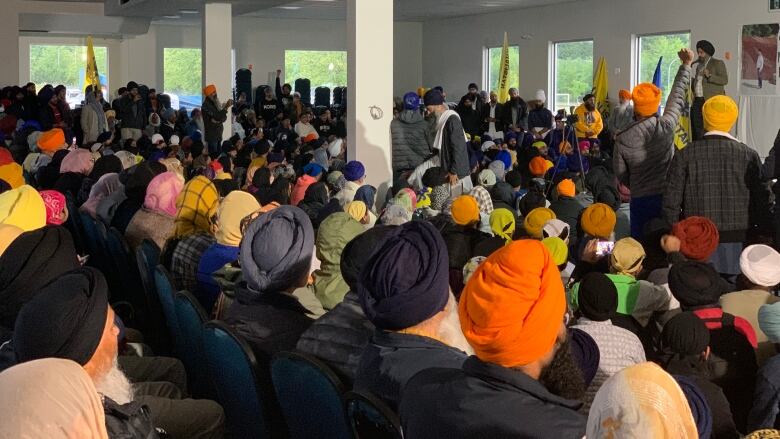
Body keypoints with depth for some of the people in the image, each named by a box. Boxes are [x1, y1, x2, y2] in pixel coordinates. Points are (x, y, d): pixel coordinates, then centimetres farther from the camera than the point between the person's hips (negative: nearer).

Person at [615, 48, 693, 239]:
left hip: (640, 201, 0)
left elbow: (621, 174, 2)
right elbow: (677, 96, 5)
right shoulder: (666, 127, -11)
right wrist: (686, 64, 19)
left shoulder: (622, 139, -10)